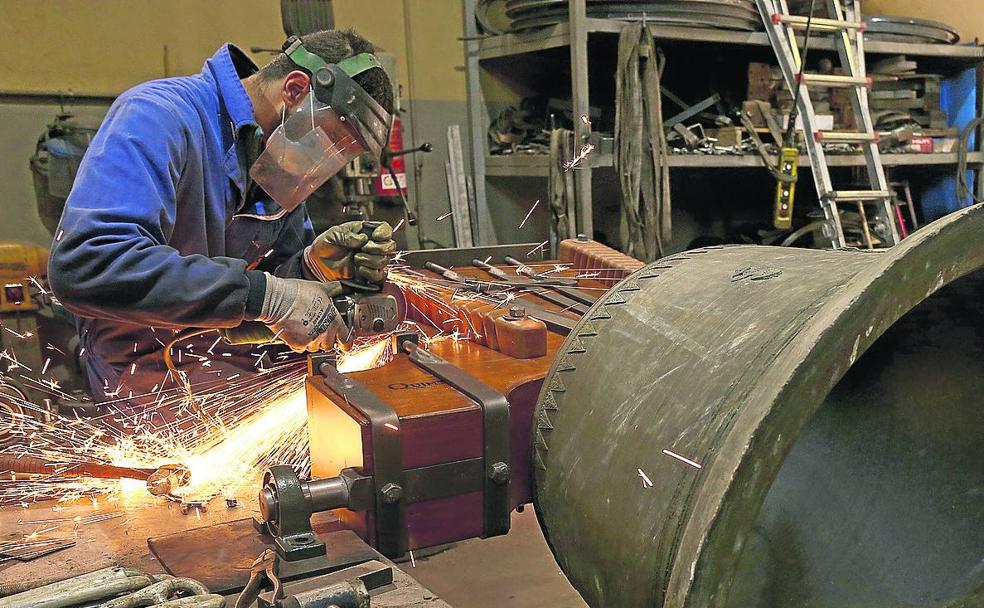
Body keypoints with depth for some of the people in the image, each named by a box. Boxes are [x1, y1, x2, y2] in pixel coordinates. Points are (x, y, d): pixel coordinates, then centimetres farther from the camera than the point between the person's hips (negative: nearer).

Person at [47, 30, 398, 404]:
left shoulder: (280, 155, 4)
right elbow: (82, 266, -35)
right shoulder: (158, 116, -20)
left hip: (241, 369, 8)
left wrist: (313, 267, -14)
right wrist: (261, 293, -34)